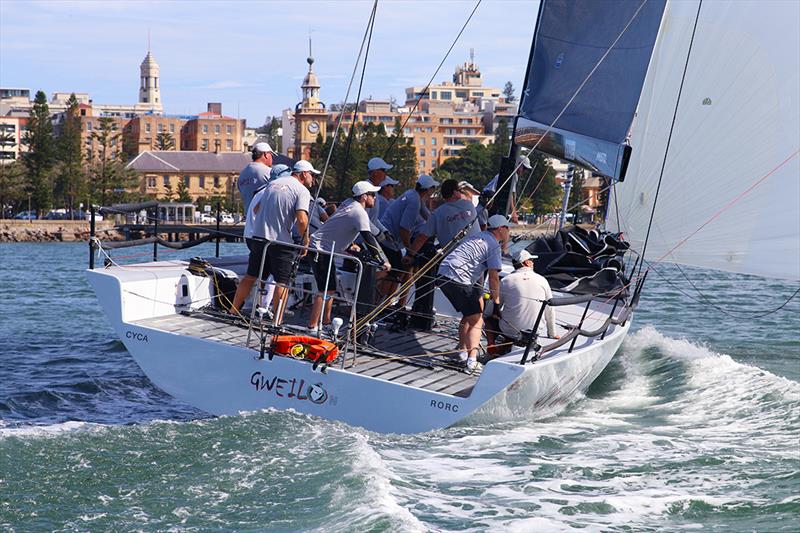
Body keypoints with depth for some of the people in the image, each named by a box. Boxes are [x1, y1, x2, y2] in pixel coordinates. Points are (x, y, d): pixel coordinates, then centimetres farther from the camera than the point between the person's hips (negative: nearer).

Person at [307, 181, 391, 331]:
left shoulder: (349, 206, 12)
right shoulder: (359, 212, -17)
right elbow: (369, 239, -21)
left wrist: (349, 245, 35)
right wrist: (383, 262, -16)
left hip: (324, 250, 10)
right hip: (320, 250, -10)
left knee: (331, 288, 15)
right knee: (326, 290, -13)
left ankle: (326, 322, 22)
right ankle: (312, 326, -14)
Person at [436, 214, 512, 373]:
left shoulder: (479, 237, 24)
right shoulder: (494, 245, -5)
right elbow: (493, 277, -9)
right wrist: (496, 299, 4)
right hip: (457, 279, -9)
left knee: (469, 315, 24)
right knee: (476, 321, -8)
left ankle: (463, 351, 30)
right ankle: (472, 360, -20)